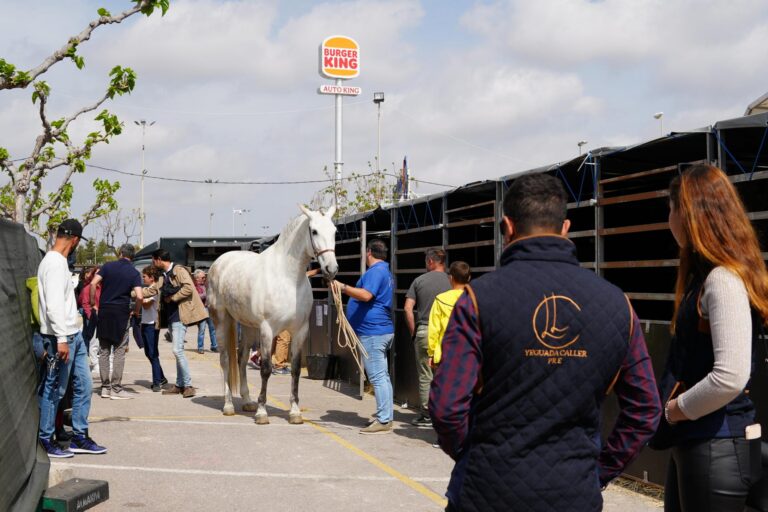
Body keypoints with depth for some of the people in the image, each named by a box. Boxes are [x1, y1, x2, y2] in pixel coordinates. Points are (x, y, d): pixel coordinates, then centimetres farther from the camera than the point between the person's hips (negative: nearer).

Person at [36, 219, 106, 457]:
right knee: (53, 391, 0)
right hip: (61, 337, -10)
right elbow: (54, 305, -23)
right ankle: (45, 440, 11)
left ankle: (80, 437, 20)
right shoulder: (55, 263, -17)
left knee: (83, 386, 12)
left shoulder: (58, 261, 14)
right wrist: (61, 339, -25)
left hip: (74, 335, 10)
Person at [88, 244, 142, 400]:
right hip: (121, 313, -2)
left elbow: (93, 283, -8)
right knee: (119, 352, 2)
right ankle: (116, 388, 1)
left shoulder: (108, 266, 5)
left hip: (104, 311, 3)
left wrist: (93, 304, 0)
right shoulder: (134, 273, -1)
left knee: (104, 351, 10)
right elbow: (139, 296, -13)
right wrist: (136, 311, 4)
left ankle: (105, 387, 12)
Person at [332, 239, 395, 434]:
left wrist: (343, 287, -24)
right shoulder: (384, 271, 20)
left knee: (378, 377, -10)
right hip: (382, 330, 11)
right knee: (382, 376, 14)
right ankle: (386, 417, 20)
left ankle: (383, 421, -10)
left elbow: (366, 295, -28)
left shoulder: (375, 271, -14)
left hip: (372, 332, -11)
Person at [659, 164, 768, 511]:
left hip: (717, 447, -9)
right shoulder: (704, 275, 12)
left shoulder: (723, 281, -18)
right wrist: (673, 408, 4)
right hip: (693, 440, 9)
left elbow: (731, 377, -28)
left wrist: (675, 410, -14)